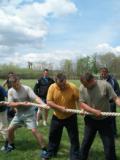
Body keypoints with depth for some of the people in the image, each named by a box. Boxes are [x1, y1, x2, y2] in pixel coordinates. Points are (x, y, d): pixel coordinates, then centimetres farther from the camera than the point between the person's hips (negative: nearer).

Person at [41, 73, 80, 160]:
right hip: (57, 116, 3)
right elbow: (49, 102, -14)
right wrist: (60, 108, -25)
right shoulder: (52, 87, -14)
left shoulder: (73, 87, -20)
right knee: (53, 135, 18)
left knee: (74, 137, 4)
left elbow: (79, 100, -17)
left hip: (70, 116, -2)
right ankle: (50, 152, 40)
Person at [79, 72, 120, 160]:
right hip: (90, 120, 2)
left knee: (109, 145, 7)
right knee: (86, 143, 17)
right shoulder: (82, 88, -11)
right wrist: (94, 111, -22)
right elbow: (82, 104, -9)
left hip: (105, 120, -2)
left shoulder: (105, 85, -19)